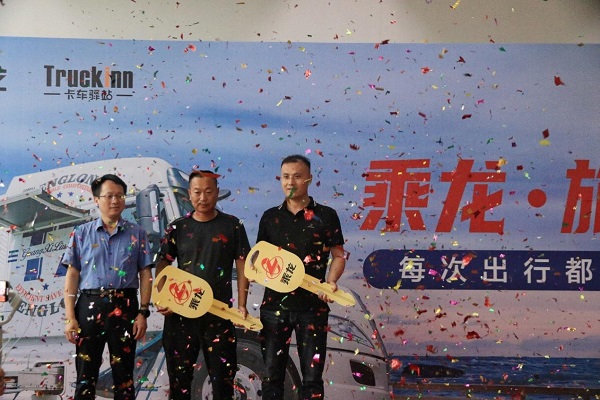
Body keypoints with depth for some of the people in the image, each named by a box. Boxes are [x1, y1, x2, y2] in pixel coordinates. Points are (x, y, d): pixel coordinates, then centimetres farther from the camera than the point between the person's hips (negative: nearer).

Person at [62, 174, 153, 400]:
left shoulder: (136, 233, 7)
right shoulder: (82, 233, 7)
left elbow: (145, 274, 6)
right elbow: (72, 275, 5)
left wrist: (143, 312, -3)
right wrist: (70, 317, -3)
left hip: (124, 307, 0)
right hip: (89, 306, 0)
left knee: (124, 374, 7)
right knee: (86, 374, 4)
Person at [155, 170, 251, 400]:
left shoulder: (232, 226, 2)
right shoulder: (178, 228, 5)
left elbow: (242, 266, 2)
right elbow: (162, 265, 7)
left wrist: (241, 305, -6)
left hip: (219, 312, -1)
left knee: (223, 374, 4)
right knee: (179, 374, 10)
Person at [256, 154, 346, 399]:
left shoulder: (326, 215, 1)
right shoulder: (270, 217, 9)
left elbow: (338, 256, 3)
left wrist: (331, 281, -15)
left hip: (313, 306, -2)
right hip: (275, 304, 2)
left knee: (312, 376, 3)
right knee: (272, 374, 9)